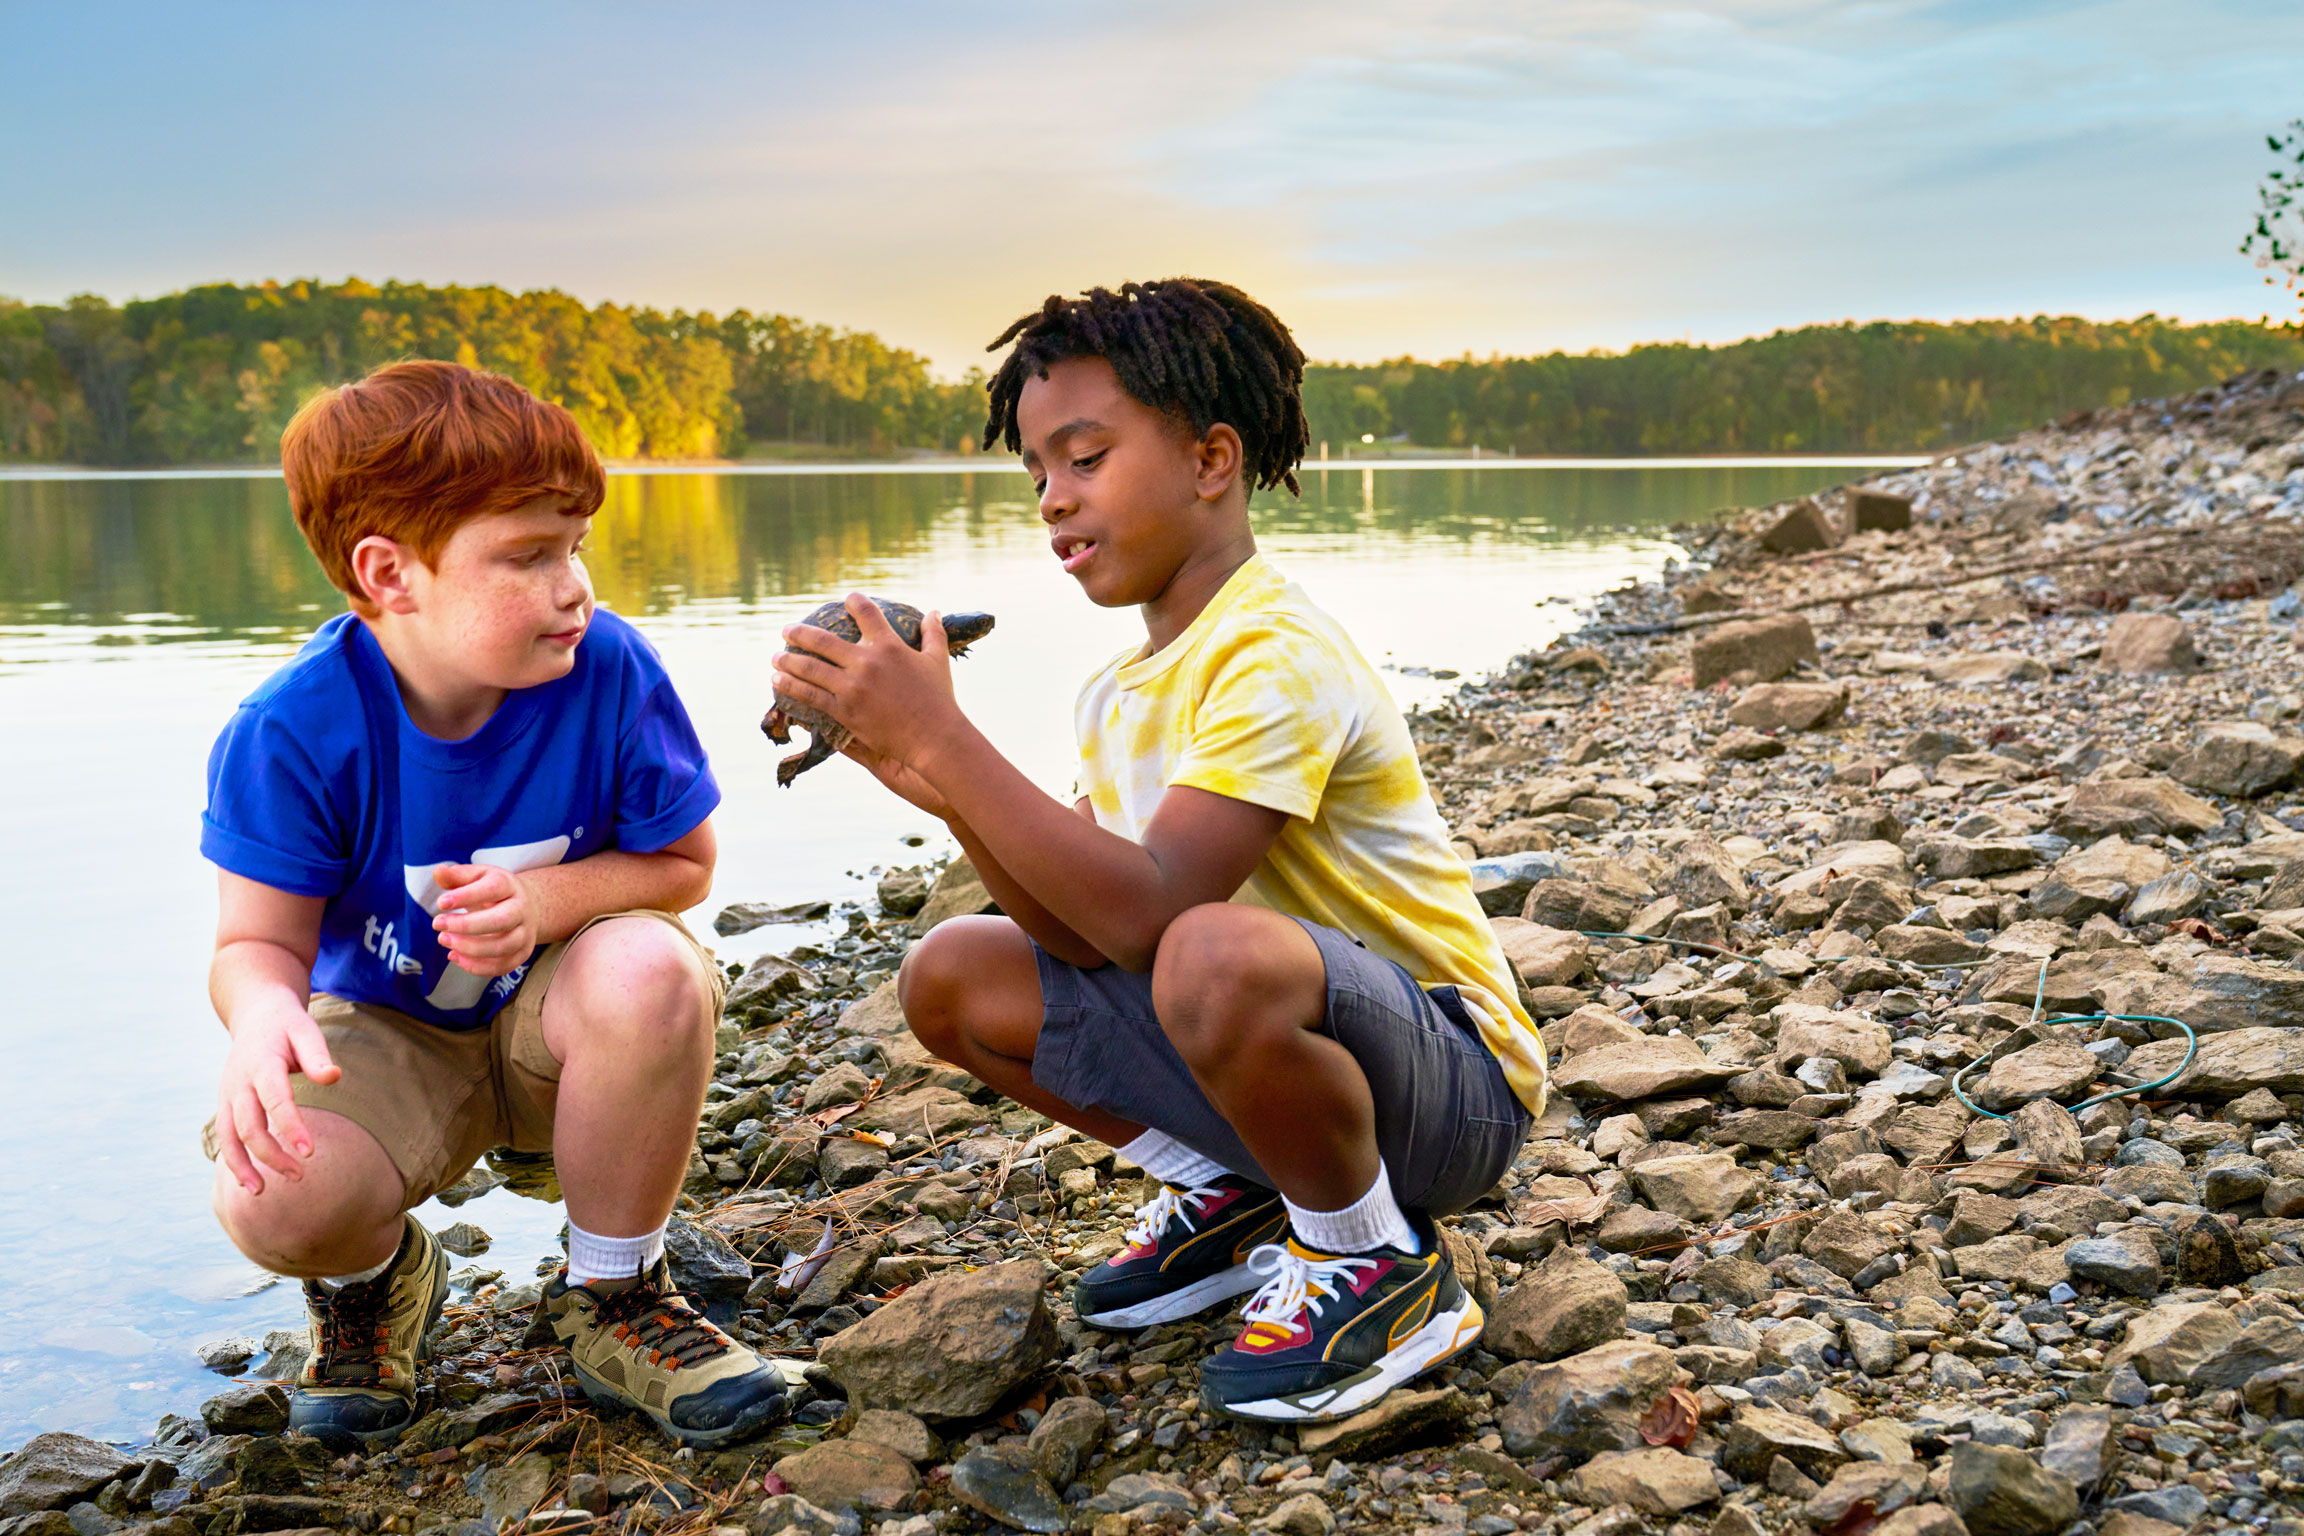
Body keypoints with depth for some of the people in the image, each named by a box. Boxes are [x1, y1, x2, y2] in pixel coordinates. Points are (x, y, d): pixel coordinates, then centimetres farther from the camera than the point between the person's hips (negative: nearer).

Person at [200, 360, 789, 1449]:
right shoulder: (290, 731, -20)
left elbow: (682, 865, -7)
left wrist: (551, 897, -28)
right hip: (386, 1031, 0)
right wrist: (263, 1014, -39)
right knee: (271, 1201, -32)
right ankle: (375, 1279, 12)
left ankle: (610, 1298, -8)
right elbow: (260, 941, -13)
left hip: (557, 1003, 1)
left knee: (651, 971, -36)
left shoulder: (609, 669, -18)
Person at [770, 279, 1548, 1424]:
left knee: (1217, 957, -40)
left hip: (1451, 1081, -8)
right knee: (951, 976, 4)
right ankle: (1230, 1194, 13)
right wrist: (940, 783, -15)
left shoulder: (1274, 657, -22)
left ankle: (1377, 1263, -11)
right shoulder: (1120, 694, 6)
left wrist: (945, 737, -31)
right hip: (1290, 1058, 8)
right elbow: (1086, 942, -2)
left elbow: (1148, 916, -33)